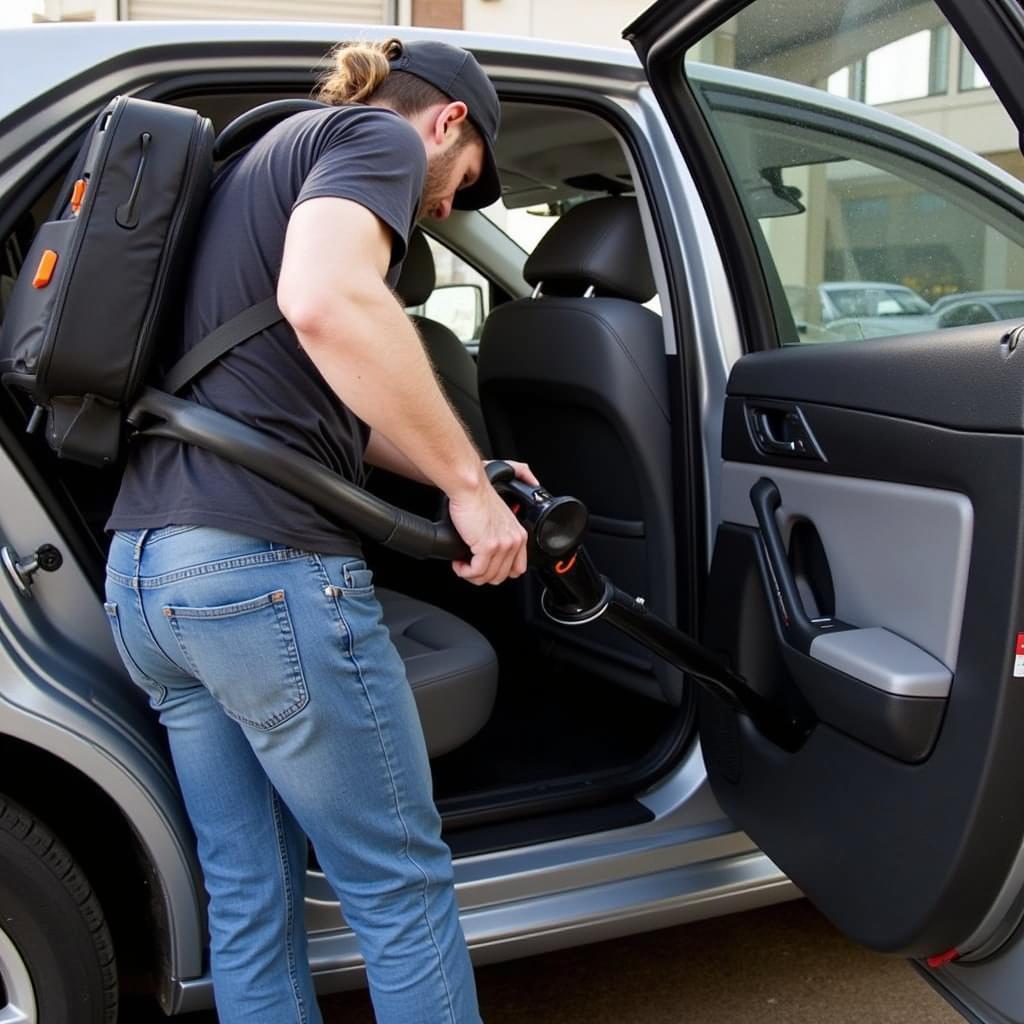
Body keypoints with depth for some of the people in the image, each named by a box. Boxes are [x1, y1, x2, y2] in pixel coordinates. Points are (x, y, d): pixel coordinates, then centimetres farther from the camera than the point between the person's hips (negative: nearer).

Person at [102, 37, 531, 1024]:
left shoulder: (267, 158, 28)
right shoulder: (379, 136, -1)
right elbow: (326, 303, -25)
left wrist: (466, 478, 26)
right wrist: (470, 484, -17)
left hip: (141, 571, 9)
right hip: (265, 568, -9)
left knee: (248, 898, 16)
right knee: (403, 887, 6)